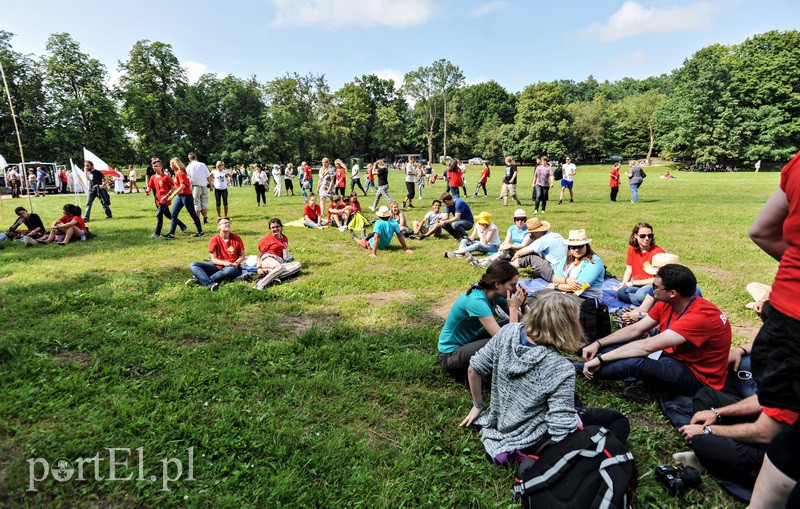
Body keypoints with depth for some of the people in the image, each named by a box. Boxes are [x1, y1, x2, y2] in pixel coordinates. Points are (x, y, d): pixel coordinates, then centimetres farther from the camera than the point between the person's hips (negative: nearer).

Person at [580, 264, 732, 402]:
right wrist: (598, 344, -7)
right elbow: (635, 329, 4)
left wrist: (600, 359, -33)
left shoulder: (700, 316, -30)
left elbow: (647, 346, -35)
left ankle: (579, 370, -14)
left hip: (697, 378, -9)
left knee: (633, 362, -34)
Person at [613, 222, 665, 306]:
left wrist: (633, 283, -12)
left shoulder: (657, 251, -13)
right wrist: (622, 286, -6)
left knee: (640, 295, -36)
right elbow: (628, 271, 9)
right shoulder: (632, 249, 3)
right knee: (620, 293, -24)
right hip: (636, 284, 5)